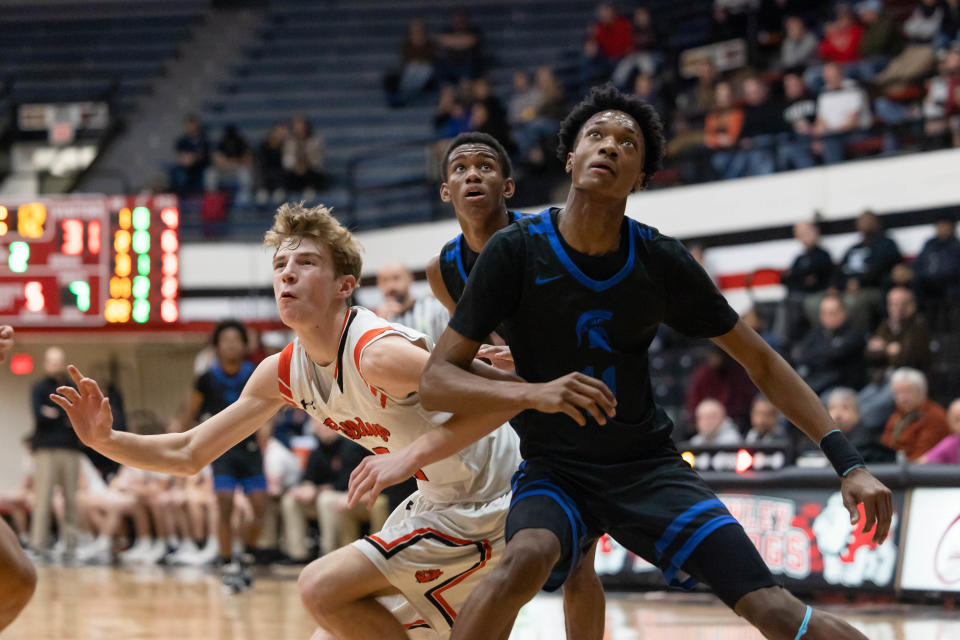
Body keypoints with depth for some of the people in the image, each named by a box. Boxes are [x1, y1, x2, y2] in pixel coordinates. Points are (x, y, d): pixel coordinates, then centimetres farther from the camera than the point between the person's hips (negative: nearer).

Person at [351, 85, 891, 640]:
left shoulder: (661, 261, -6)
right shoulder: (517, 251, -10)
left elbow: (762, 363, 4)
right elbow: (437, 381, -10)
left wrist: (848, 464, -3)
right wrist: (532, 393, -29)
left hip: (650, 468, 2)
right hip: (555, 470, -2)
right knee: (525, 560, -36)